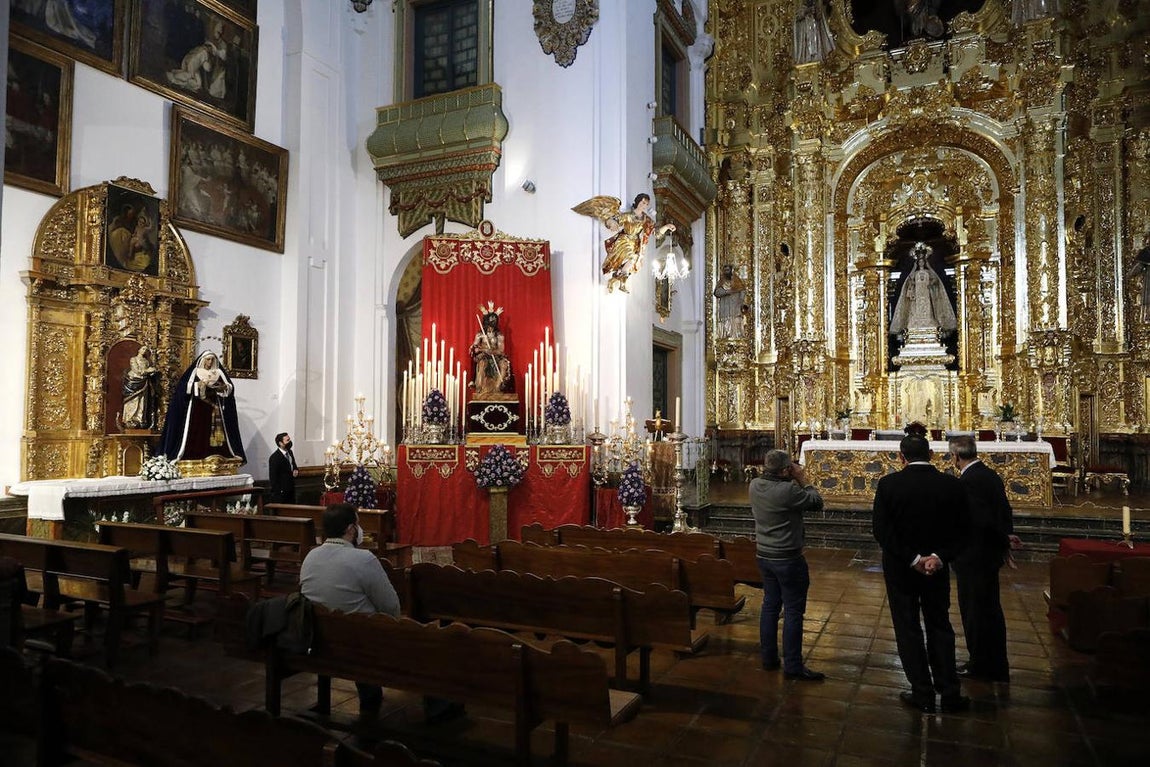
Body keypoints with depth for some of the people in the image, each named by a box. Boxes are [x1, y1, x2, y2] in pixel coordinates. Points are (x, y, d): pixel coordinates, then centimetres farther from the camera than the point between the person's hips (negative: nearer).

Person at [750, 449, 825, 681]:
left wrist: (794, 482, 4)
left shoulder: (755, 485, -3)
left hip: (764, 555, 7)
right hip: (787, 559, -7)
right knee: (793, 611, 2)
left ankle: (768, 657, 25)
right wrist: (803, 480, -3)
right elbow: (817, 502, -12)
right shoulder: (788, 490, -25)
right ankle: (793, 666, 8)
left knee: (770, 604, 17)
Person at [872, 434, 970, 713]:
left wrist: (912, 559, -14)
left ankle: (923, 694, 15)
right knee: (940, 628, 18)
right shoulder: (952, 485, -7)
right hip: (937, 568, 3)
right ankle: (950, 693, 22)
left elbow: (880, 529, -18)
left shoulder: (888, 484, -14)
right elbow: (960, 530, -8)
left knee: (908, 630, 9)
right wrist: (939, 557, -12)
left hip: (899, 569, -2)